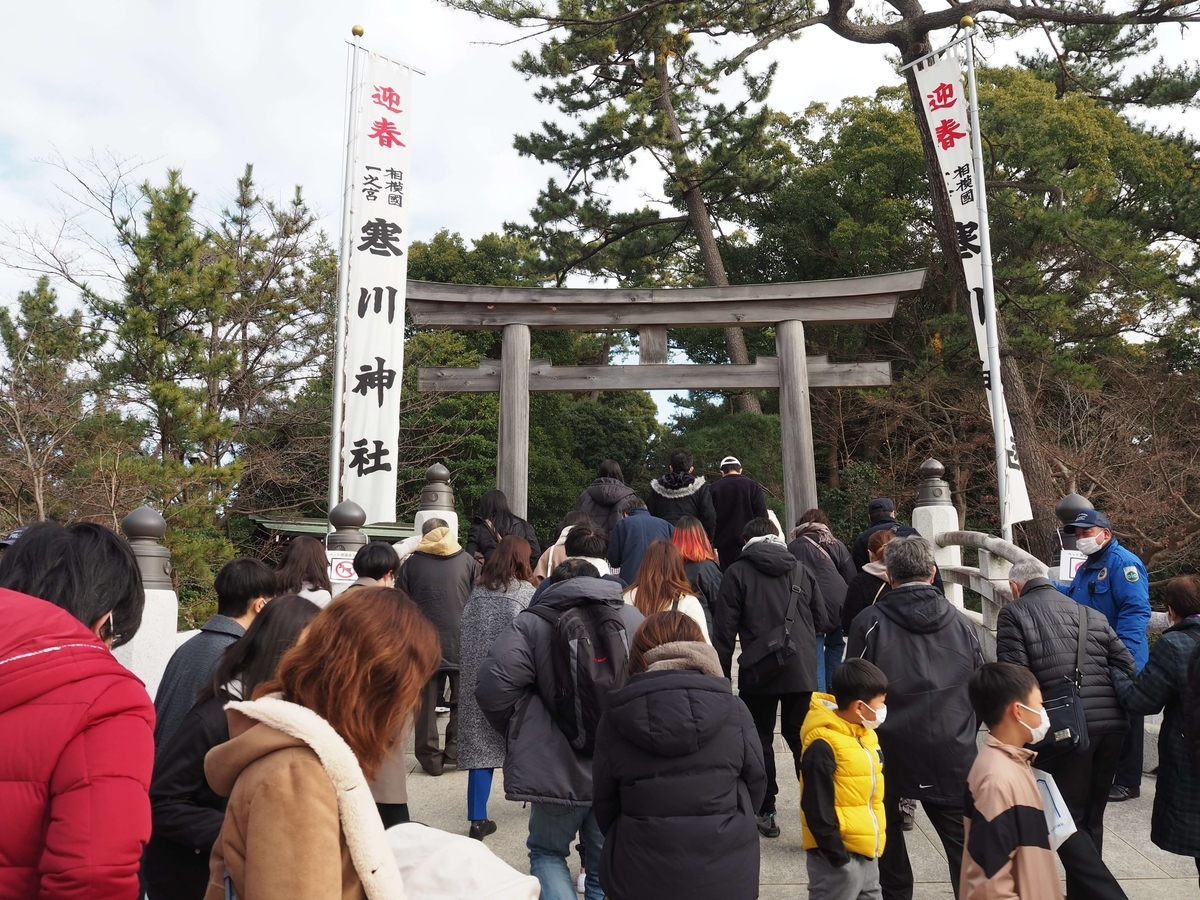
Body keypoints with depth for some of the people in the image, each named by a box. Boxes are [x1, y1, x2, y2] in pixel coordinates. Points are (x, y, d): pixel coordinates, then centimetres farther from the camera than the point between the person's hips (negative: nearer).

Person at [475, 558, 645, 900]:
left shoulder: (532, 623, -4)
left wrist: (521, 735, 3)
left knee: (547, 852, 21)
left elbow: (494, 689, -14)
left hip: (559, 767, -3)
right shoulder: (634, 618, 7)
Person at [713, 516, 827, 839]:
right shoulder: (801, 570, 8)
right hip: (802, 670, 3)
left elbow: (725, 629, -5)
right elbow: (821, 619, 12)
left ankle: (765, 812, 13)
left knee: (760, 740, 10)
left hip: (757, 671, -3)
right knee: (803, 740, 11)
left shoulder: (738, 573, -2)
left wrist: (722, 674, 3)